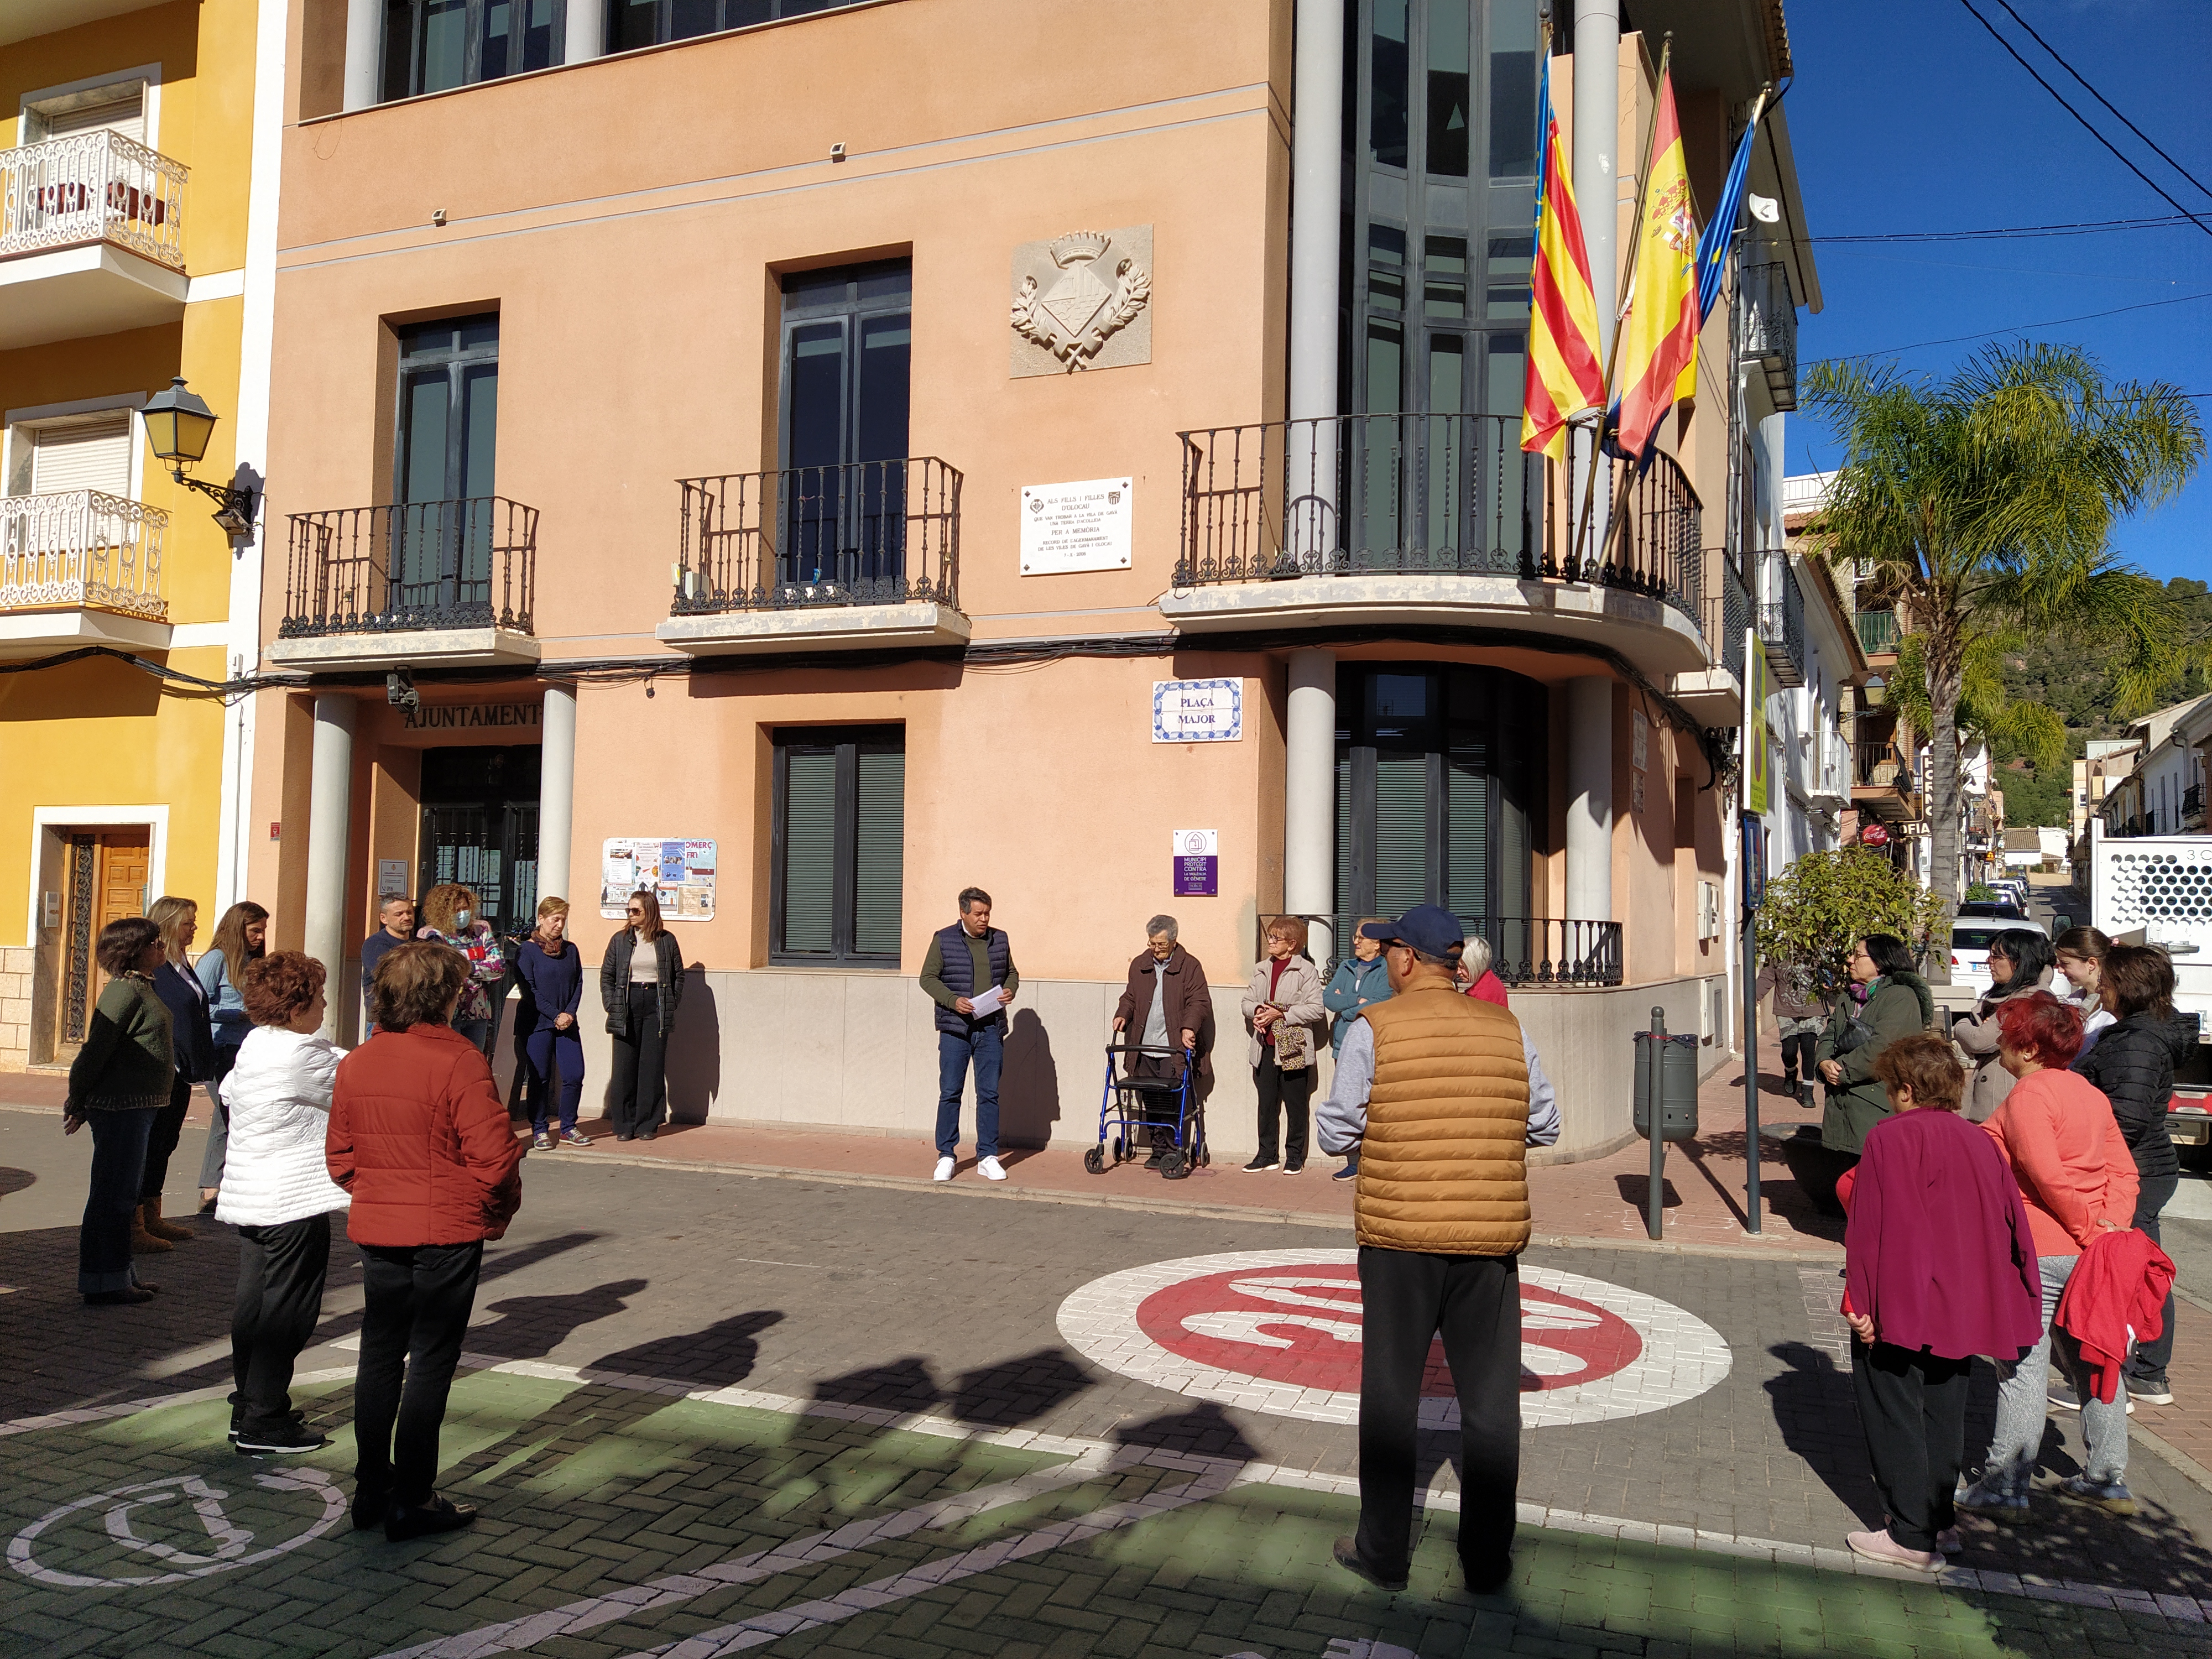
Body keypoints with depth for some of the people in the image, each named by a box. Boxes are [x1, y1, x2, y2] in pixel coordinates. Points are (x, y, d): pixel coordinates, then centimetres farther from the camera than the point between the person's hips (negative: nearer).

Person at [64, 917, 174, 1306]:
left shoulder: (141, 987, 14)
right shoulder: (124, 991, -17)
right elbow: (95, 1050, -18)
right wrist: (77, 1102, -11)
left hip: (137, 1108, 10)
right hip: (121, 1108, -10)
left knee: (124, 1195, 17)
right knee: (113, 1194, -2)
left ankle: (121, 1273, 27)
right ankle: (104, 1283, 6)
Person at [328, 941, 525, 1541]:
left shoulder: (355, 1064, 3)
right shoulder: (459, 1060, -17)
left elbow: (339, 1156, 9)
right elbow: (493, 1156, -19)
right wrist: (502, 1205, -2)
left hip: (376, 1232, 6)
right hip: (447, 1233, -6)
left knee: (379, 1356, 17)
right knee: (430, 1363, 3)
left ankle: (371, 1489, 26)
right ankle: (411, 1502, 10)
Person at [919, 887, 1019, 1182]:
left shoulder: (1000, 939, 10)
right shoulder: (944, 940, 0)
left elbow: (1012, 972, 21)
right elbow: (928, 977, -1)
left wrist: (1010, 990, -2)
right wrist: (953, 1000, -15)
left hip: (991, 1029, 3)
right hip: (955, 1028, -3)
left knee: (990, 1093, 4)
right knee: (950, 1093, 1)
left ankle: (987, 1157, 12)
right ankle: (946, 1156, 11)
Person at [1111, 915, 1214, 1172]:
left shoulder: (1190, 966, 0)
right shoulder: (1139, 965, 14)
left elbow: (1199, 1001, -5)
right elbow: (1130, 997, 24)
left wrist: (1189, 1027, -20)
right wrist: (1123, 1015, 4)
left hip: (1174, 1049, -4)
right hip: (1145, 1048, 4)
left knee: (1171, 1103, -6)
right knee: (1151, 1103, 5)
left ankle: (1171, 1152, 3)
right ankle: (1158, 1149, 15)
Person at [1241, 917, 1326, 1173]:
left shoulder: (1306, 970, -7)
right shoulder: (1261, 969, 13)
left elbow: (1316, 1008, -13)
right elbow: (1248, 1001, 13)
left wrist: (1281, 1014, -18)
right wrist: (1257, 1011, -10)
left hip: (1294, 1046, -5)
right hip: (1265, 1047, 5)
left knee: (1296, 1104, 5)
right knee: (1267, 1103, 10)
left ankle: (1294, 1155, 16)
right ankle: (1267, 1154, 19)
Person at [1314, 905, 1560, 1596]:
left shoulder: (1373, 1029, -8)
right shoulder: (1508, 1029, 1)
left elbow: (1336, 1135, -6)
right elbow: (1546, 1127, 8)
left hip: (1398, 1238, -2)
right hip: (1491, 1237, 2)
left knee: (1390, 1395, 11)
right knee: (1491, 1401, 12)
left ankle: (1383, 1552, 21)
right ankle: (1487, 1559, 21)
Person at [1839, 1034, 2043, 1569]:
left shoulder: (1889, 1138, -14)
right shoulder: (1979, 1142, 6)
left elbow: (1872, 1229, -18)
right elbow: (2012, 1225, 9)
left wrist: (1862, 1303, -15)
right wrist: (2018, 1304, 18)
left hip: (1899, 1307, -7)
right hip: (1961, 1310, 7)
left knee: (1894, 1418, 4)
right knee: (1943, 1414, 18)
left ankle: (1912, 1535, 6)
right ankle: (1941, 1519, 27)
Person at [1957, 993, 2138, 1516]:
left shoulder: (2028, 1095, -15)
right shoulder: (2090, 1094, 11)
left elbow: (2047, 1175, -24)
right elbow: (2123, 1168, 8)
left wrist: (2088, 1227, -14)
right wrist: (2112, 1223, -1)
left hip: (2036, 1254, -8)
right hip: (2087, 1254, 8)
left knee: (2022, 1367, -1)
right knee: (2092, 1363, 17)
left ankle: (2006, 1483, 6)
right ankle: (2108, 1478, 26)